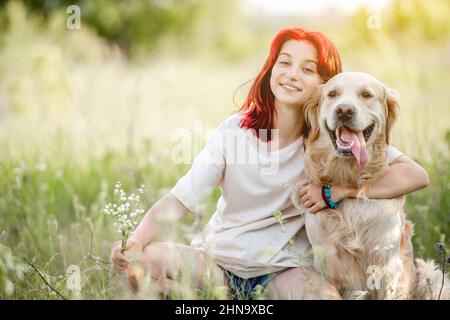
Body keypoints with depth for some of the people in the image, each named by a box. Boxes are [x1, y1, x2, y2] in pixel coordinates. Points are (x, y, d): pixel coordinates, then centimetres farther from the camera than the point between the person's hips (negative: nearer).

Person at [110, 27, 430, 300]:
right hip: (217, 258, 1)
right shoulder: (236, 130, -8)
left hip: (284, 269, -1)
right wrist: (136, 240, -31)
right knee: (145, 260, -25)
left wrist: (337, 191, -26)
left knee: (326, 296, -33)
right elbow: (181, 198, -13)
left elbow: (416, 176, -16)